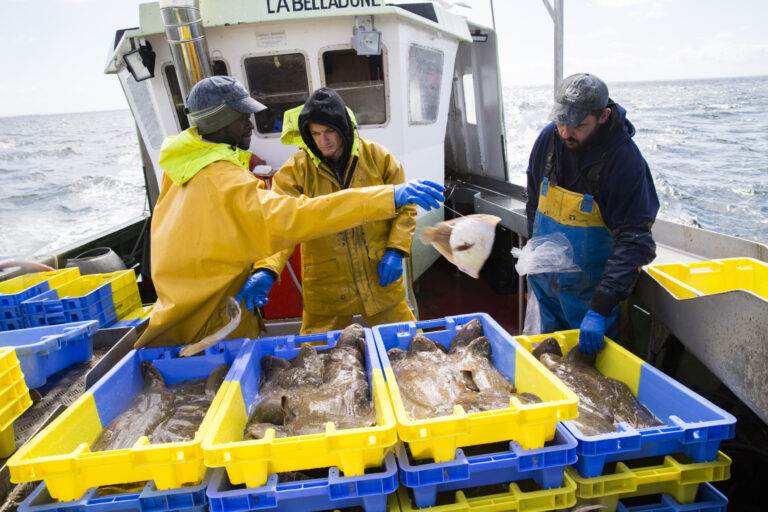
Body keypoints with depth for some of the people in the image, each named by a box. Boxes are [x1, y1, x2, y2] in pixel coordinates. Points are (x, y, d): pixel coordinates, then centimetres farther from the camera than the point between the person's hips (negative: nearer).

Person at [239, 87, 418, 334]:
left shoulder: (378, 157, -2)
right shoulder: (296, 170, -6)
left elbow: (404, 207, 5)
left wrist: (396, 250, -8)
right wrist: (266, 270, -32)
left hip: (380, 280, 1)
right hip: (326, 290, 0)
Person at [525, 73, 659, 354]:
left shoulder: (625, 160, -22)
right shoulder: (549, 137, -7)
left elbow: (634, 241, -25)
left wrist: (600, 309, -31)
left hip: (590, 287, -4)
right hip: (545, 280, 5)